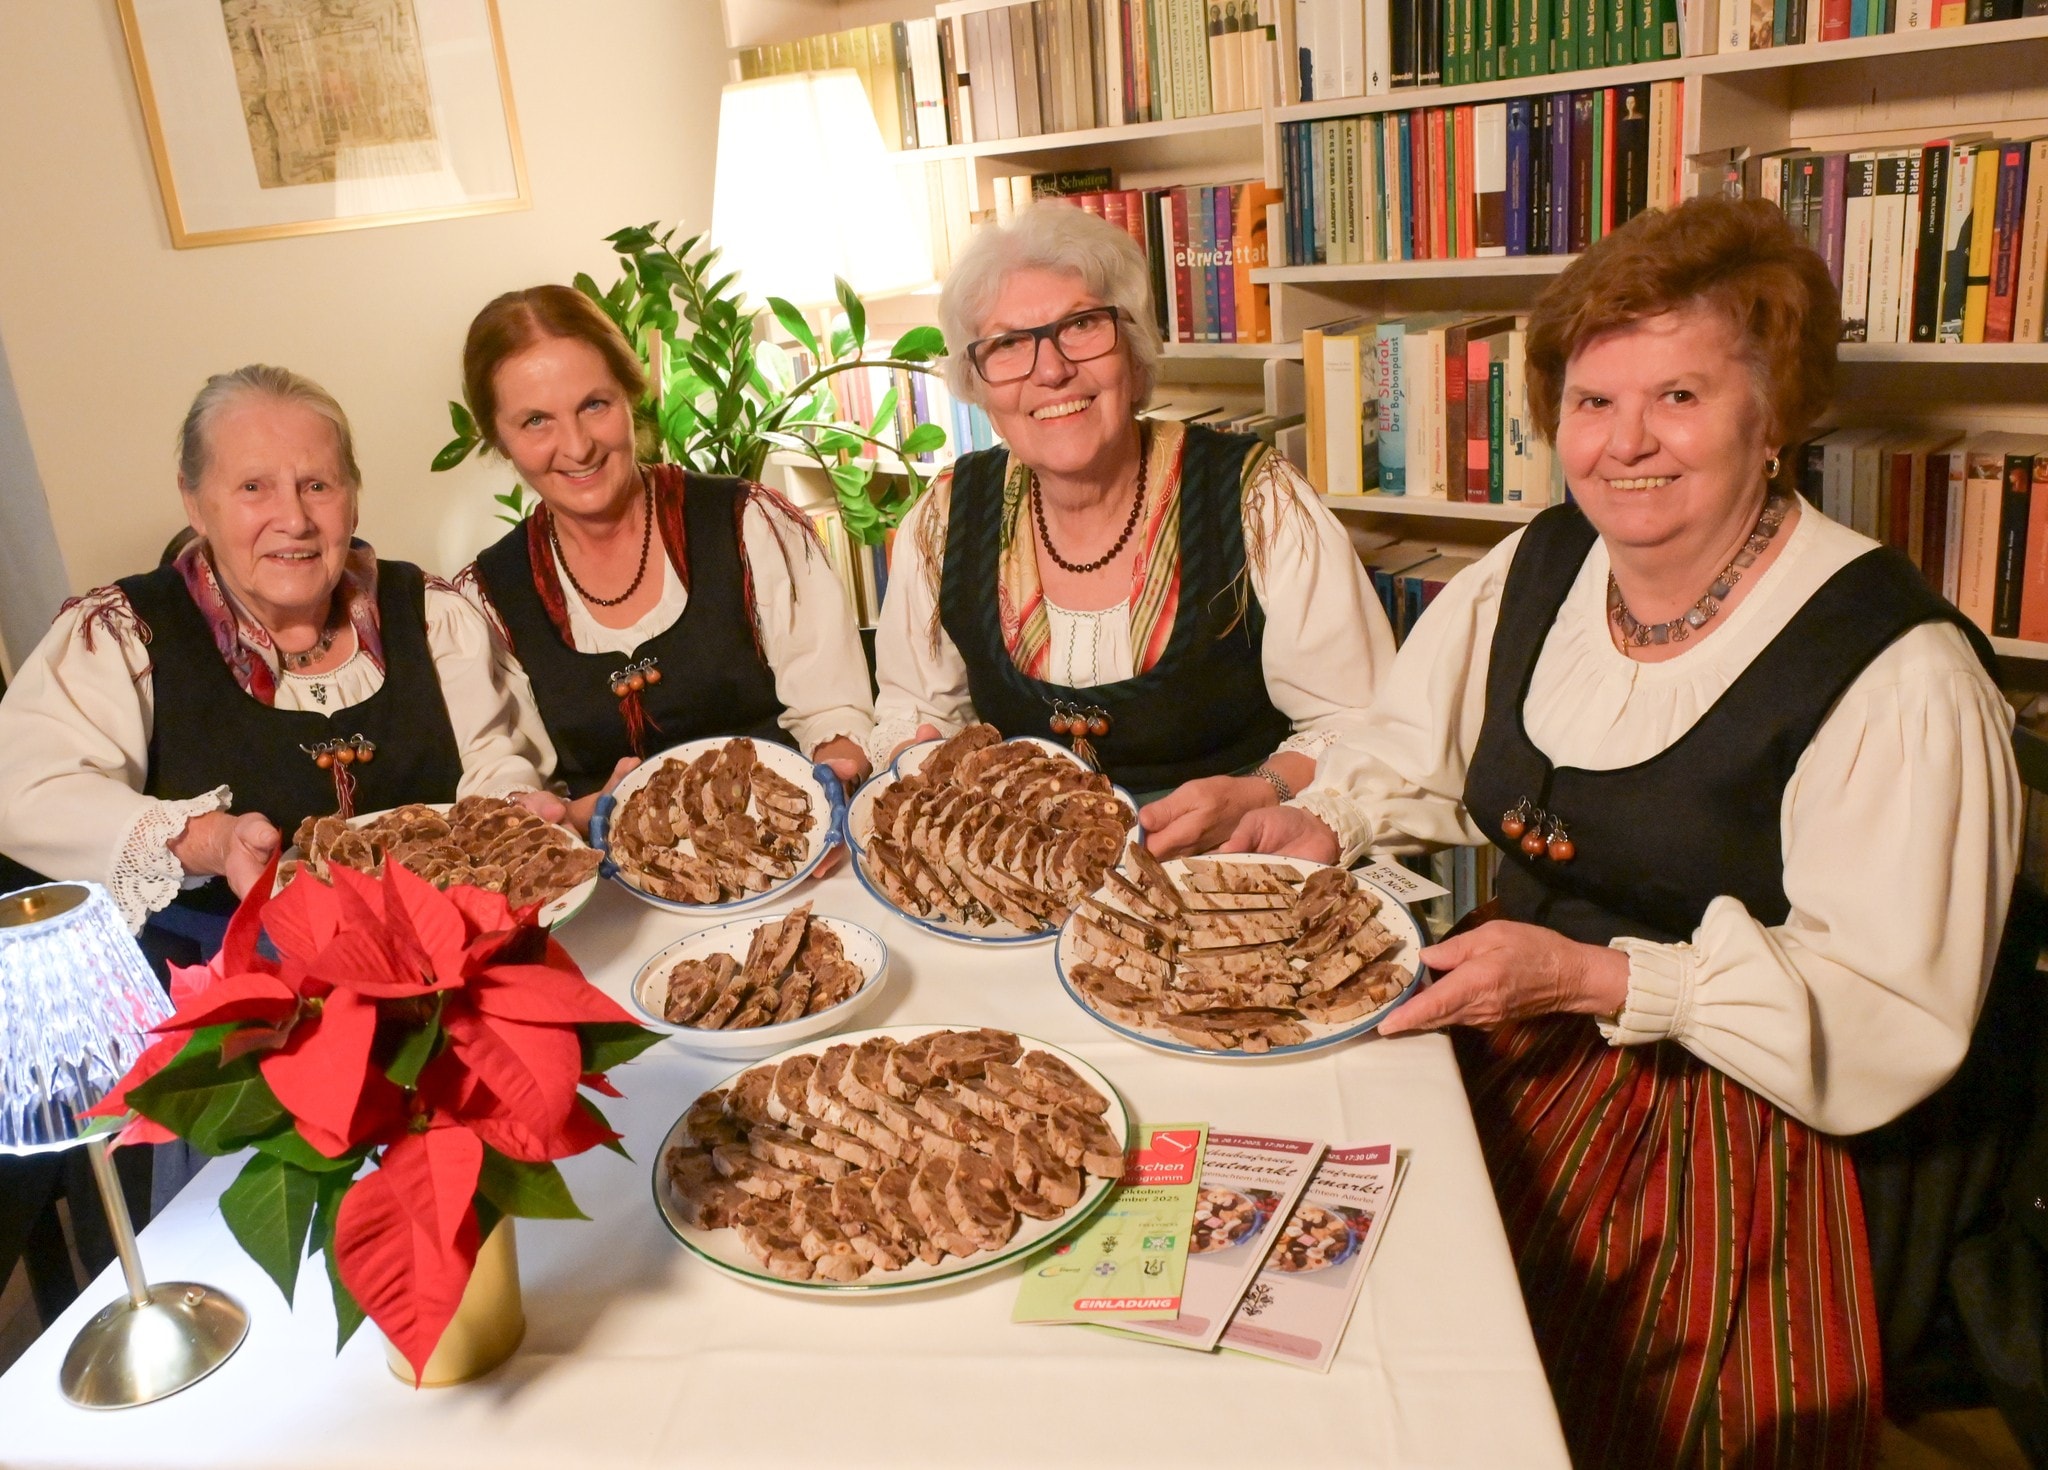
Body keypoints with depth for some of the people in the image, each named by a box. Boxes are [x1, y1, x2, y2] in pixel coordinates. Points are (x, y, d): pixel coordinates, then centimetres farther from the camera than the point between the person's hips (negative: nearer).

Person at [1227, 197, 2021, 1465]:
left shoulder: (1898, 677, -18)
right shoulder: (1540, 568, 3)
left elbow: (1895, 1020, -18)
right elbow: (1422, 753, 17)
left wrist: (1599, 981, -24)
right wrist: (1328, 821, -2)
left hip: (1715, 1130, -5)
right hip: (1497, 1067, 6)